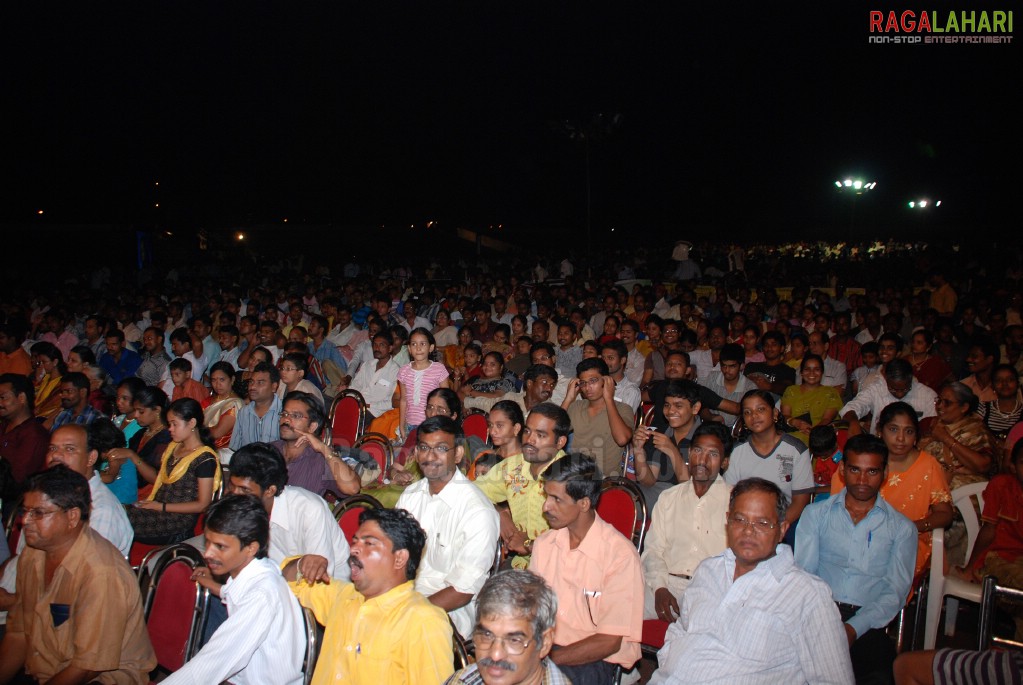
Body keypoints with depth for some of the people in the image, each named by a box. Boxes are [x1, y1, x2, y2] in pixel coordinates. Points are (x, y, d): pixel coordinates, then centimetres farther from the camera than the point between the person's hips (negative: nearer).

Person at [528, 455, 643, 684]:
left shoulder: (621, 555, -13)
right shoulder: (544, 543, 6)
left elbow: (609, 642, -13)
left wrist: (548, 659, -18)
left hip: (597, 661, -5)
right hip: (543, 648, 5)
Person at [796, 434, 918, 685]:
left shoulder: (902, 528, 14)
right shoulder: (815, 514, 16)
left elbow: (896, 591, 4)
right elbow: (803, 572, 6)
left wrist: (853, 628, -13)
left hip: (866, 625, 0)